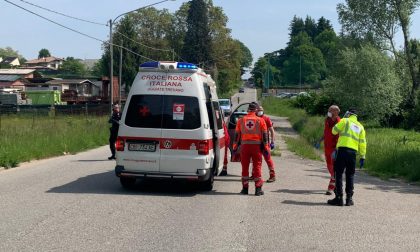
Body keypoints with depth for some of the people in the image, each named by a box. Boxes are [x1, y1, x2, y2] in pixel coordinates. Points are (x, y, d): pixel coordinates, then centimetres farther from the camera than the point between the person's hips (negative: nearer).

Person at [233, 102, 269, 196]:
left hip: (244, 146, 1)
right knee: (257, 167, 3)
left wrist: (235, 147, 13)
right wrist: (265, 148, 4)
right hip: (257, 146, -1)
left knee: (245, 167, 9)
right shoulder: (260, 120, 0)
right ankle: (258, 189, 3)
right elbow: (264, 135, 0)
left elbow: (237, 135, 7)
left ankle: (245, 188, 11)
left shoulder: (241, 120, 5)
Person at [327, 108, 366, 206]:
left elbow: (334, 131, 8)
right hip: (353, 152, 4)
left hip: (342, 149, -4)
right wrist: (362, 157, 13)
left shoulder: (345, 121, 6)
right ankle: (349, 198, 9)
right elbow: (362, 143, 13)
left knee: (338, 173, 1)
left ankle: (339, 198, -3)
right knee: (350, 175, 12)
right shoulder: (360, 127, 18)